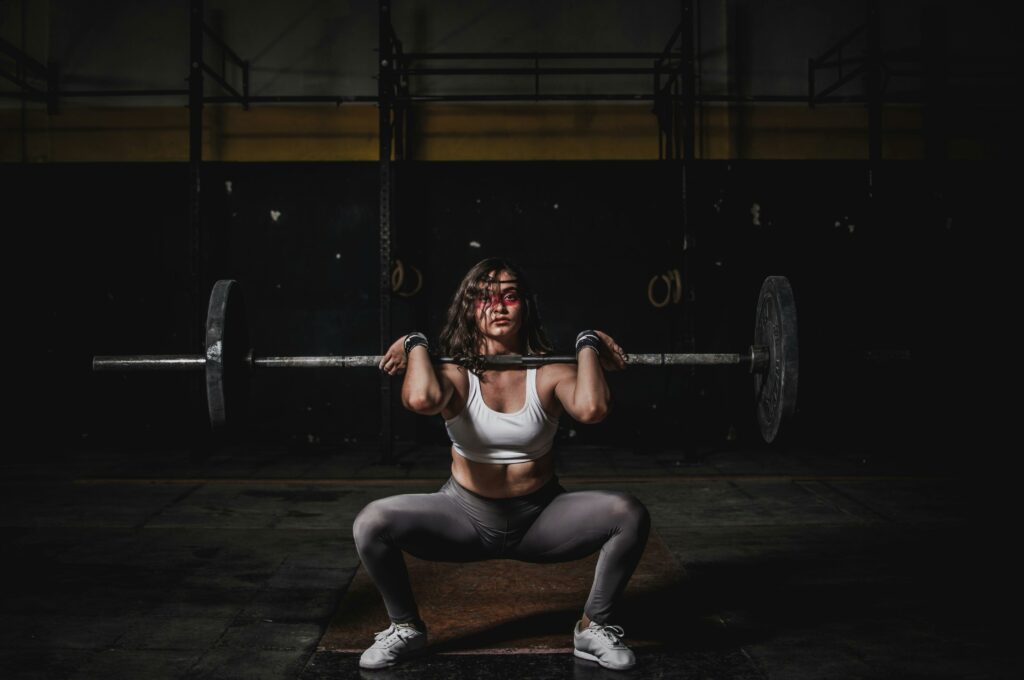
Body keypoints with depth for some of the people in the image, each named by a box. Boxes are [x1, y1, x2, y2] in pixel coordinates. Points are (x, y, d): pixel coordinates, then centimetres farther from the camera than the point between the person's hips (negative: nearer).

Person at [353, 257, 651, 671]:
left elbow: (592, 409, -35)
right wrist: (416, 345, -19)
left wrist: (588, 345, -19)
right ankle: (406, 628, 4)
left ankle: (593, 628, 0)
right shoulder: (456, 373, -12)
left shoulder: (549, 372, -11)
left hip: (541, 517, 0)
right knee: (371, 524, -24)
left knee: (630, 515, -25)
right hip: (466, 515, 0)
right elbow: (421, 400, -38)